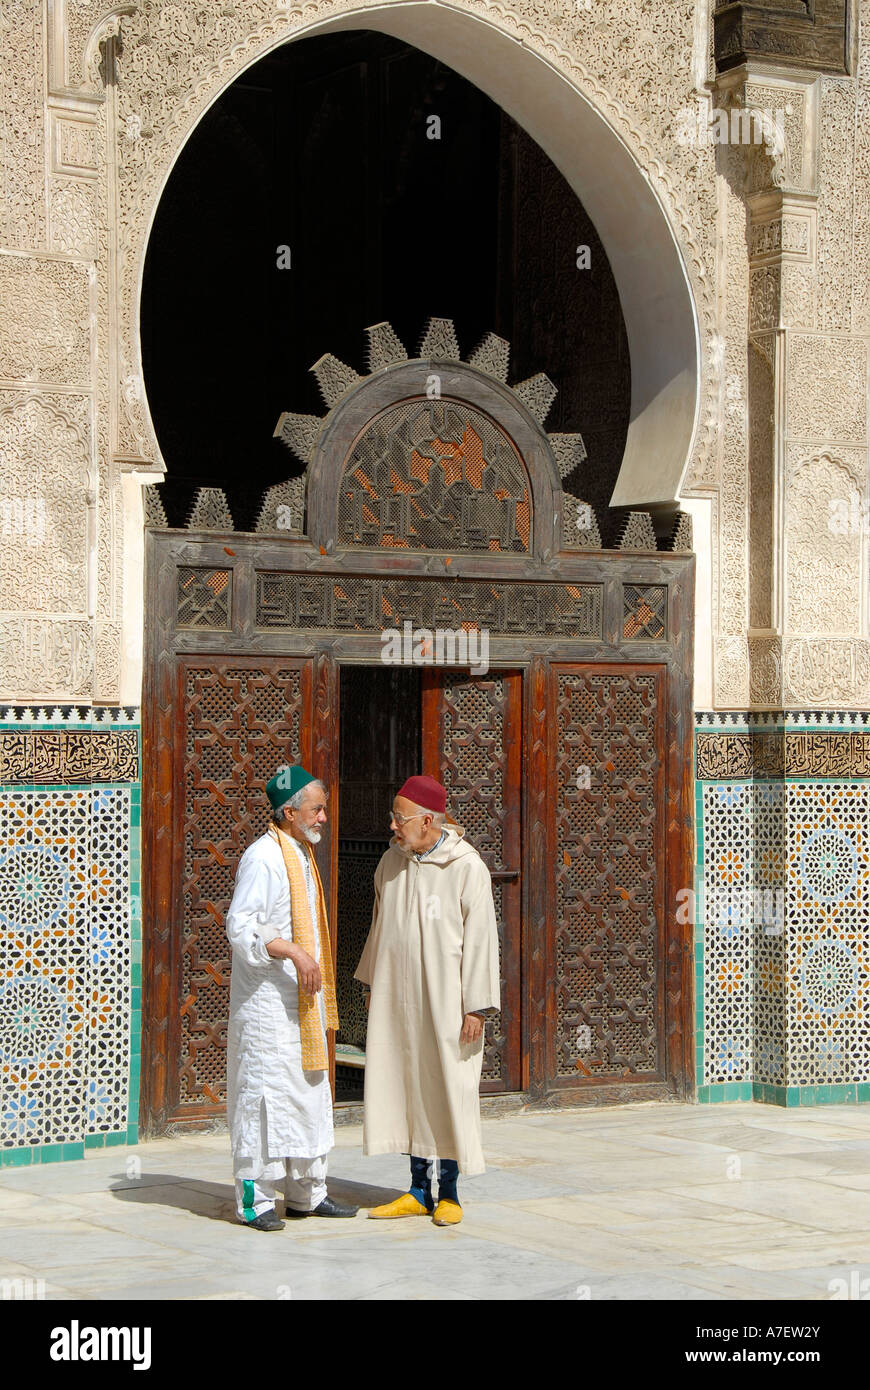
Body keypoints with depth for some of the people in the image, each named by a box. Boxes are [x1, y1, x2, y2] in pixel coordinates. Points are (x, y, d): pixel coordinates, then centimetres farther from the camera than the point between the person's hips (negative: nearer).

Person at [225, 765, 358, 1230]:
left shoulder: (301, 854, 15)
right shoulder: (263, 857, -15)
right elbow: (241, 926, -22)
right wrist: (294, 952, -29)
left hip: (302, 1000, 9)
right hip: (266, 1002, -9)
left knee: (309, 1093, 12)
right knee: (265, 1094, -6)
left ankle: (307, 1192, 20)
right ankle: (256, 1200, 1)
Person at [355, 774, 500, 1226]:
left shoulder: (467, 867, -12)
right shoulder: (391, 862, 5)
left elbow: (480, 938, -11)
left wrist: (476, 1006, -13)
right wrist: (371, 983, 16)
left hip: (444, 999, -5)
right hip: (397, 997, 5)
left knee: (449, 1090, 1)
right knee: (407, 1087, 8)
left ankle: (448, 1193, 13)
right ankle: (419, 1191, 18)